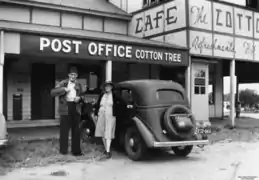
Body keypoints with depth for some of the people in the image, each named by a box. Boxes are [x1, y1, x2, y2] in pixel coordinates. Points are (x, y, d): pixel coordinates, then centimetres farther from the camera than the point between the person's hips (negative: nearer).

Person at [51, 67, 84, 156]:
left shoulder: (78, 85, 12)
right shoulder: (63, 83, 0)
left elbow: (82, 95, 22)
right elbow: (52, 92, -7)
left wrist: (79, 98, -1)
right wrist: (63, 89, -17)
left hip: (76, 108, 4)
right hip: (65, 108, -4)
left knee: (76, 130, 7)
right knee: (64, 130, -2)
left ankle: (76, 150, 16)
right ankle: (63, 150, 10)